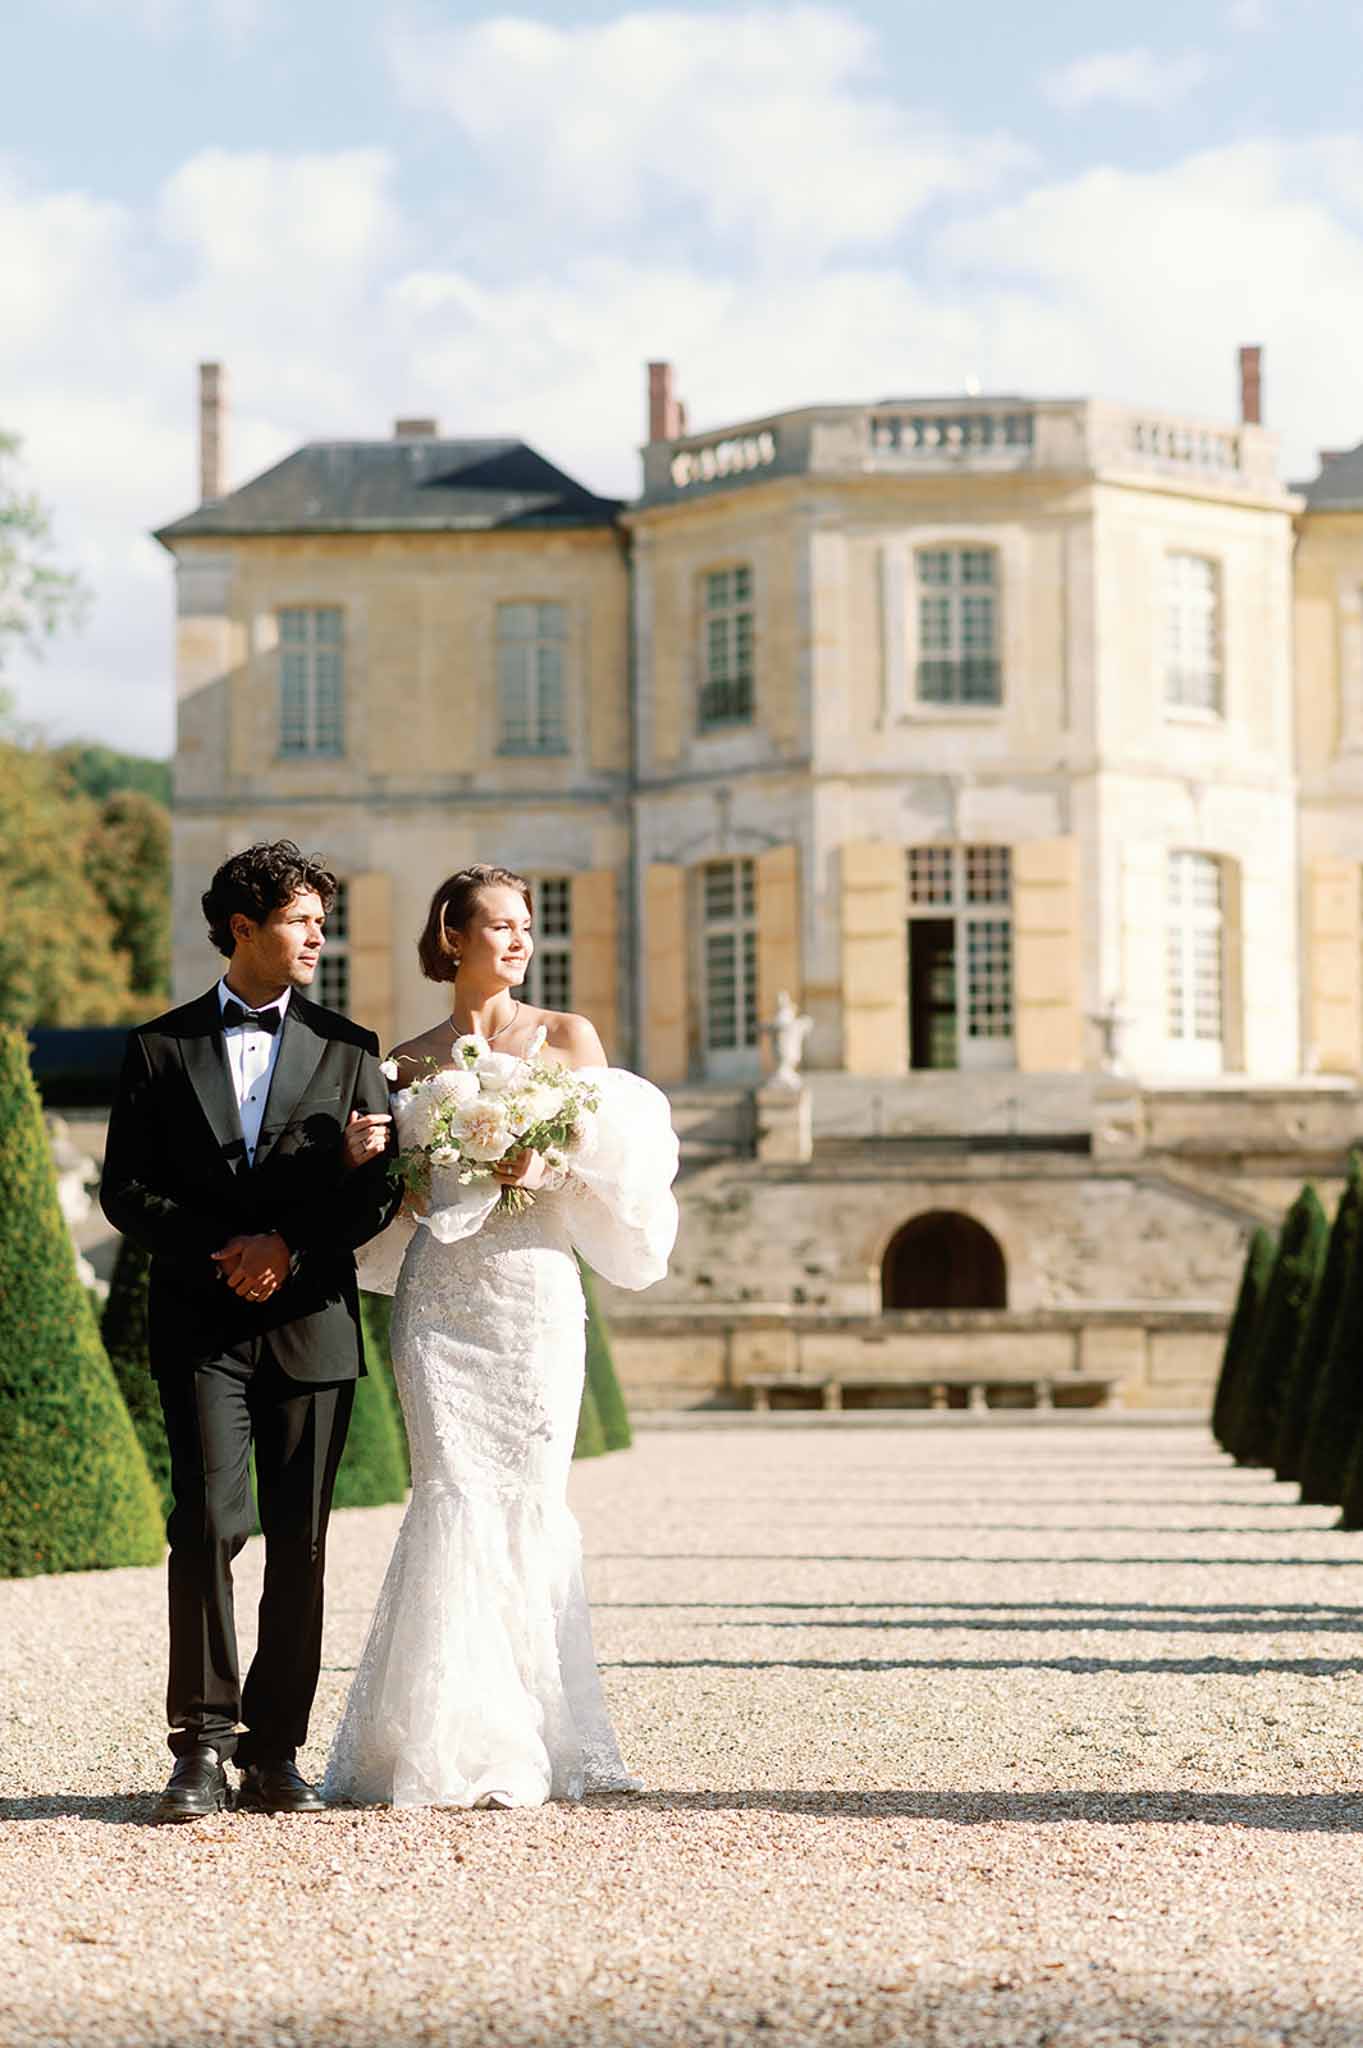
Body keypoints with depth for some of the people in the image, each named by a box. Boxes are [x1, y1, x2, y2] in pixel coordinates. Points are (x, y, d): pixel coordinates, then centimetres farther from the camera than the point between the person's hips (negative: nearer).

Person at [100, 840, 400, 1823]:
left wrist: (288, 1246, -9)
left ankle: (276, 1751, 9)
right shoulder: (161, 1048, 7)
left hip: (311, 1321, 2)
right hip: (202, 1325, -2)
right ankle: (202, 1749, -9)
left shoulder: (347, 1048, 10)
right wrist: (219, 1251, -10)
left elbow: (381, 1187, 5)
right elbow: (126, 1189, 4)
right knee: (209, 1521, -13)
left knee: (300, 1544, 2)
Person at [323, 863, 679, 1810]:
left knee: (532, 1499, -3)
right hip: (439, 1291, 0)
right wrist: (362, 1157, -7)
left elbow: (614, 1157, 3)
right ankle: (450, 1736, -4)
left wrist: (553, 1170, -17)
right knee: (455, 1497, -9)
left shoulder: (569, 1037, 10)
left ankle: (532, 1739, 7)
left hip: (536, 1282, 0)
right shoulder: (410, 1061, 12)